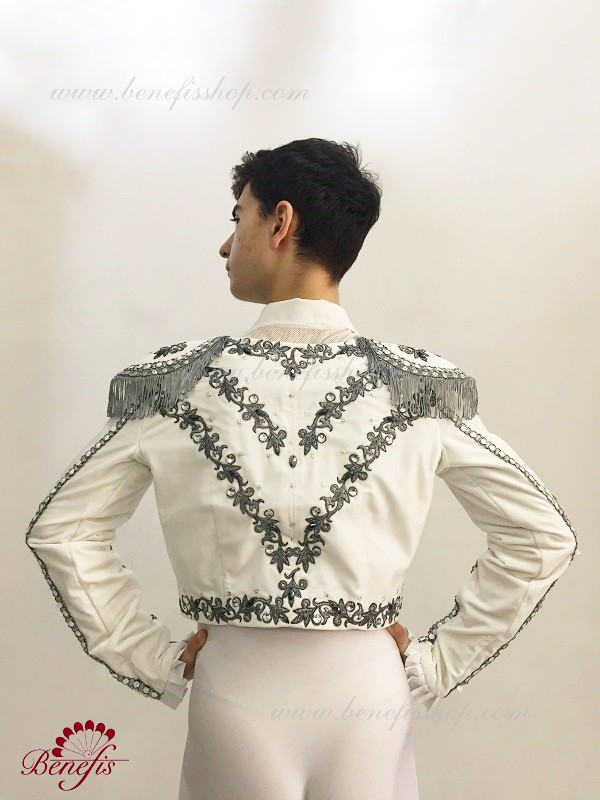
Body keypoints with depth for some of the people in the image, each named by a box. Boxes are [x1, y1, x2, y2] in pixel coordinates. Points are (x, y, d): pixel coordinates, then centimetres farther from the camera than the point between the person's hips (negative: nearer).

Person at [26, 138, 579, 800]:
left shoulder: (175, 382, -8)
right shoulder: (419, 387, -7)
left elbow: (61, 531, -3)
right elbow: (544, 535, -3)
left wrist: (156, 662, 1)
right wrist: (435, 662, 1)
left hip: (233, 690, 0)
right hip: (367, 688, 1)